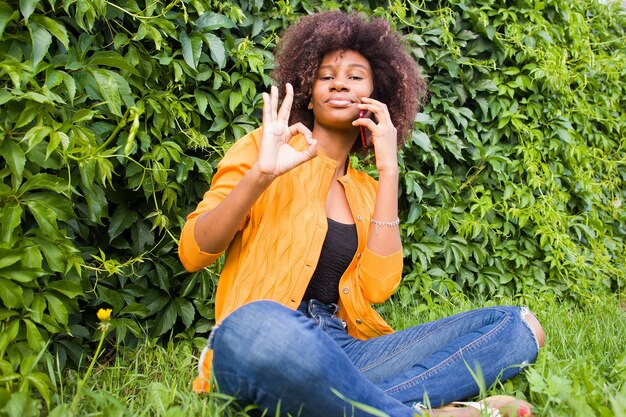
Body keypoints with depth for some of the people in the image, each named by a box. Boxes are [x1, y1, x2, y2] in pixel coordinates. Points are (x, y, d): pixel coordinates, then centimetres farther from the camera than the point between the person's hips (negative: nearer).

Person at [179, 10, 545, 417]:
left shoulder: (367, 191, 19)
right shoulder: (266, 146, 9)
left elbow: (377, 287, 0)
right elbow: (193, 253, 0)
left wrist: (388, 171, 1)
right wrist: (259, 174, -14)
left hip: (344, 349, 5)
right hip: (265, 340, -4)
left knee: (519, 325, -10)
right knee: (256, 325, -42)